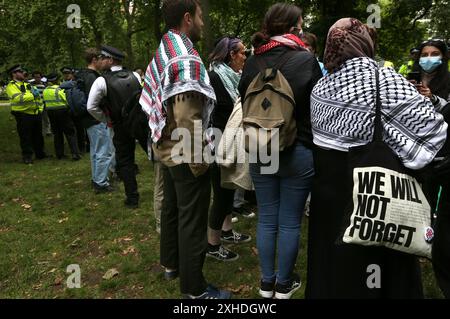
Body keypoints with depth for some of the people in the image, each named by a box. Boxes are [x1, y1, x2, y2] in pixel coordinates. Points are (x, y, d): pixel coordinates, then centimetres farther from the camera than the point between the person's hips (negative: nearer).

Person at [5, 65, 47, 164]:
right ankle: (27, 156, 8)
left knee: (38, 136, 15)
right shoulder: (11, 86, -5)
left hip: (36, 114, 7)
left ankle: (40, 153, 28)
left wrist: (40, 108, 18)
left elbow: (38, 97, 26)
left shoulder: (27, 85, 18)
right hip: (23, 115, -7)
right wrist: (32, 95, -25)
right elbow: (18, 98, -23)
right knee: (25, 137, -1)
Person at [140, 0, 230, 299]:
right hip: (186, 155, -10)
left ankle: (171, 263, 39)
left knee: (172, 207, 21)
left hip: (168, 150, 10)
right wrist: (198, 161, -18)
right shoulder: (187, 59, -21)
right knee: (192, 220, 1)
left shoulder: (163, 53, 9)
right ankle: (194, 287, 14)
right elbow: (187, 120, -27)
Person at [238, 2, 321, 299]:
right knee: (290, 222, 9)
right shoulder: (305, 58, -11)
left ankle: (267, 283, 26)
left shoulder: (252, 62, 1)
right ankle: (284, 284, 24)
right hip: (297, 151, -4)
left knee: (266, 219, 14)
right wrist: (314, 146, 5)